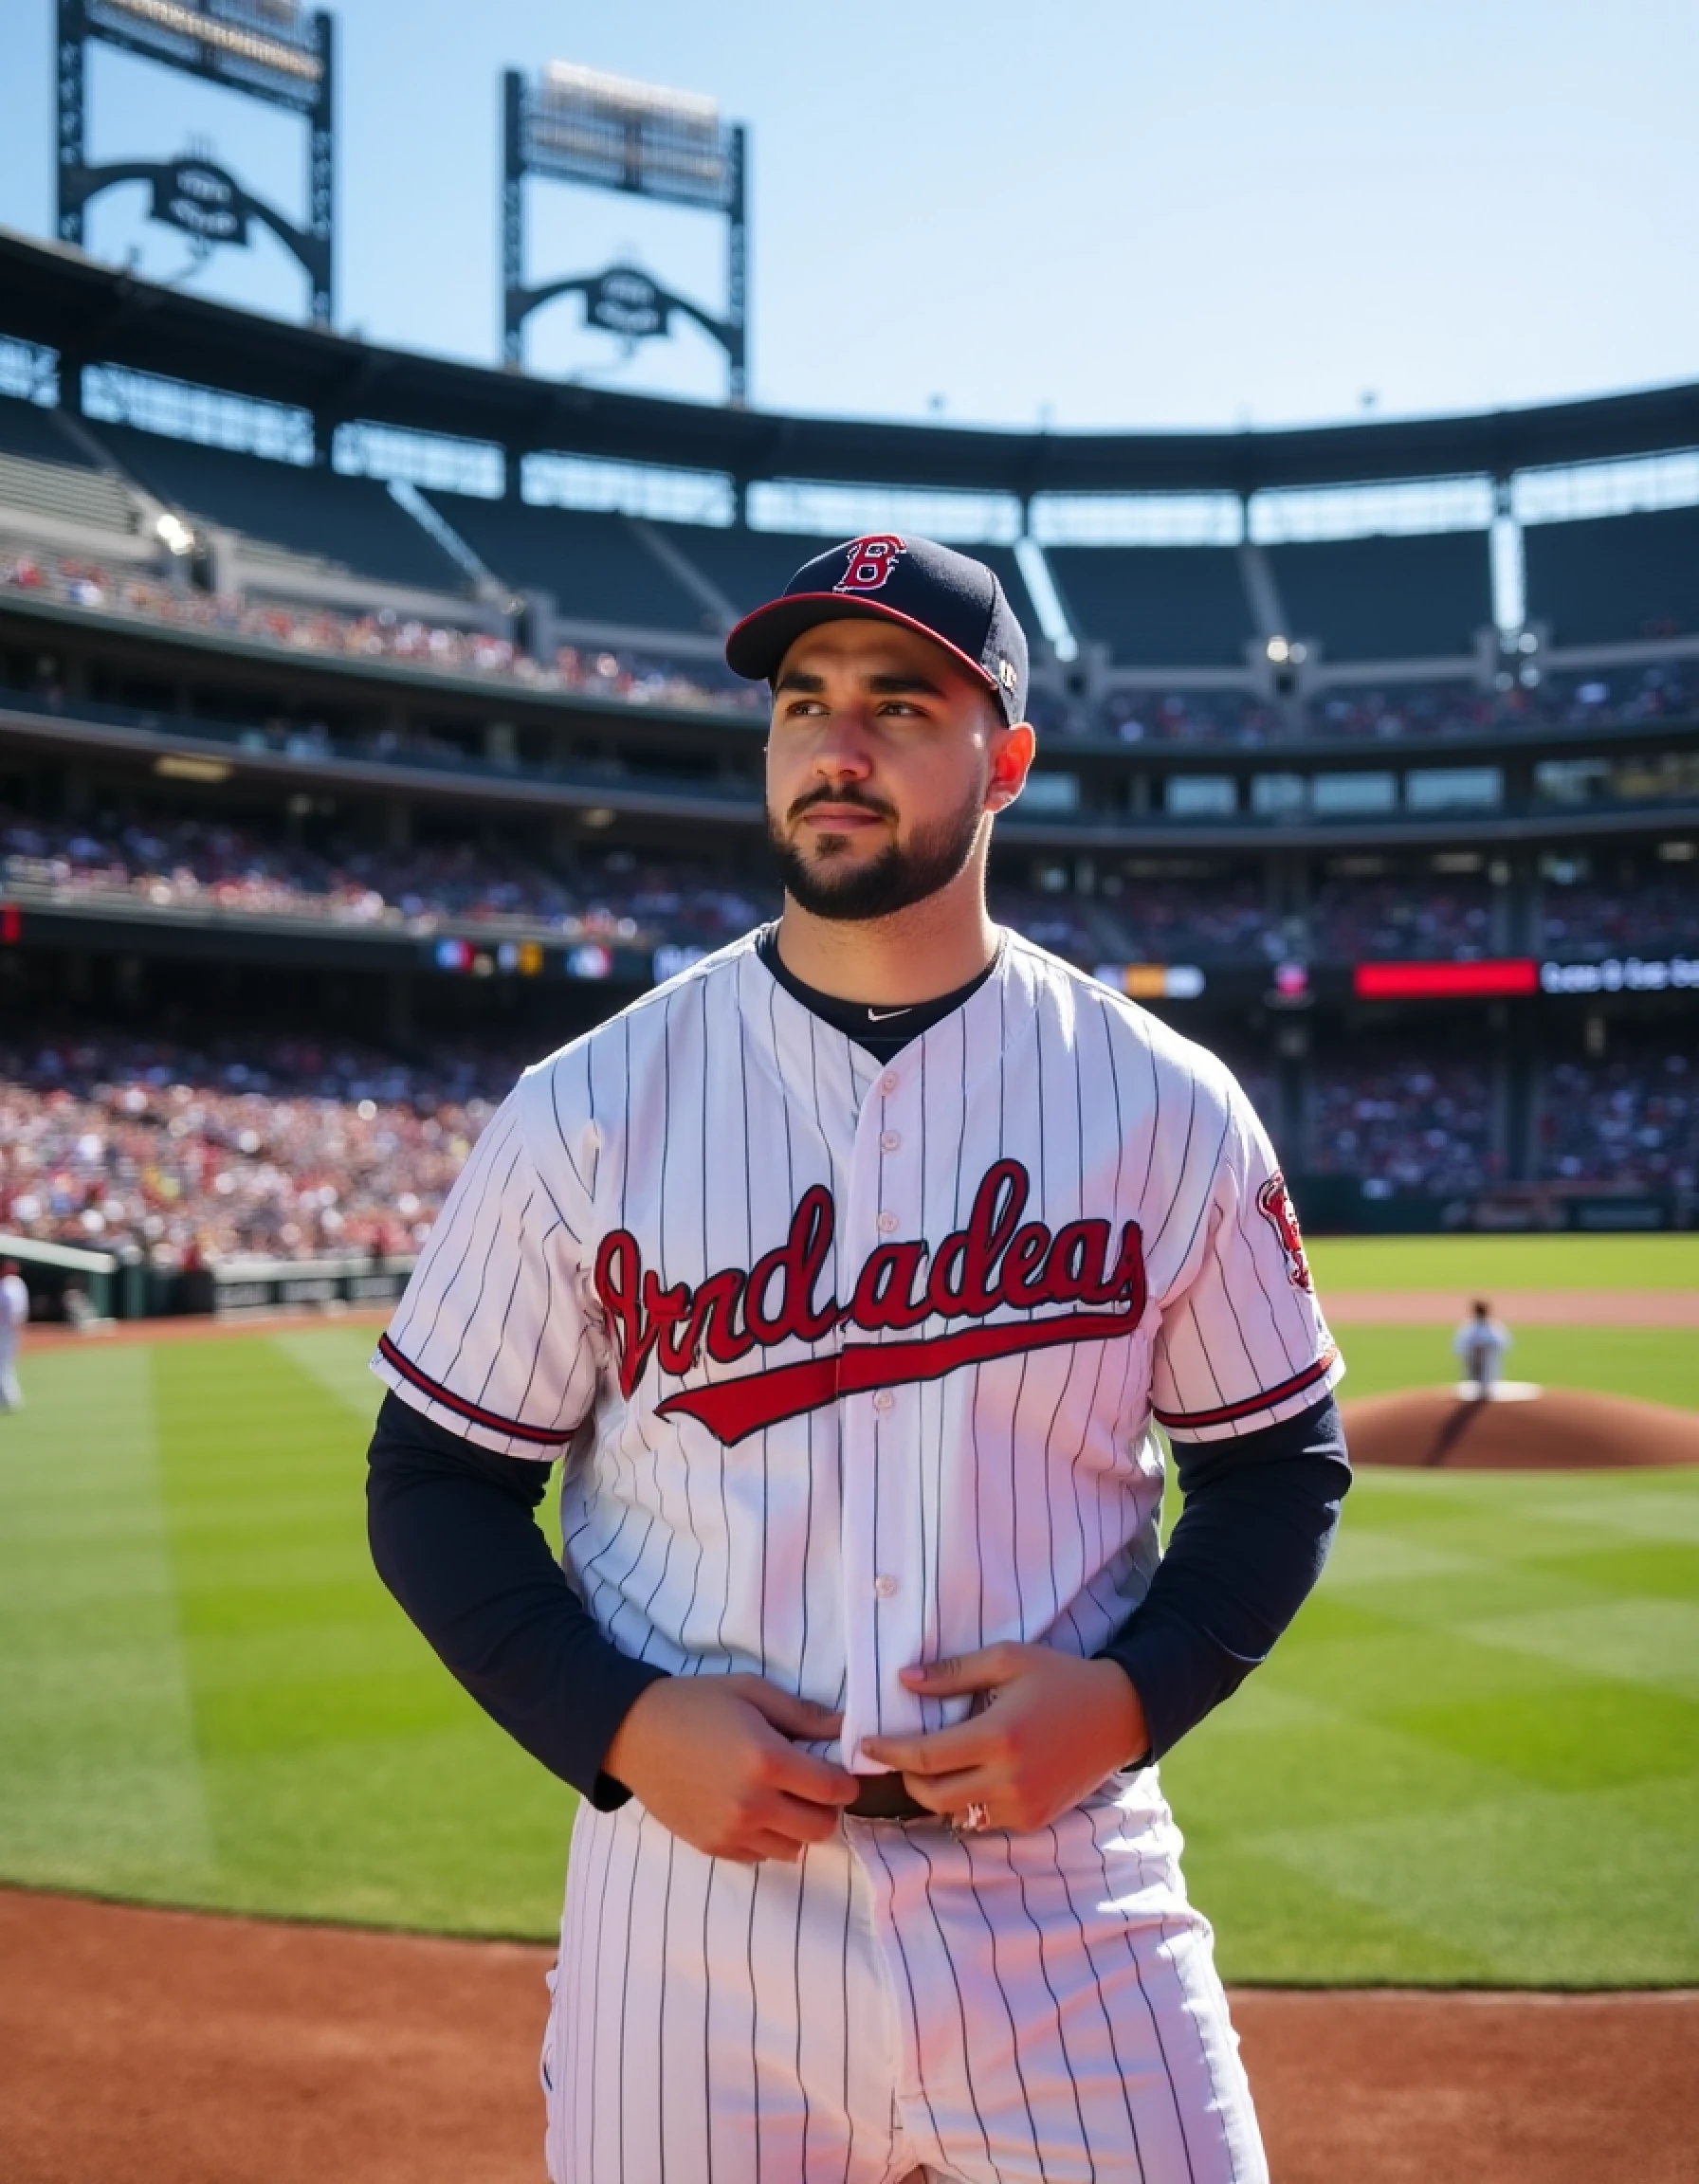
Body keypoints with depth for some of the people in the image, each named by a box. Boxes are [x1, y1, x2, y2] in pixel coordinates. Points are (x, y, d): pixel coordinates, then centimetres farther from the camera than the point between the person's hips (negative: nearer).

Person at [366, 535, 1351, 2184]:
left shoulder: (1168, 1107, 0)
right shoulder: (588, 1111, -1)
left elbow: (1279, 1468, 7)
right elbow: (435, 1485, 3)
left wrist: (1129, 1694, -9)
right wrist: (624, 1726, -11)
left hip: (1064, 1892, 1)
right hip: (692, 1885, 0)